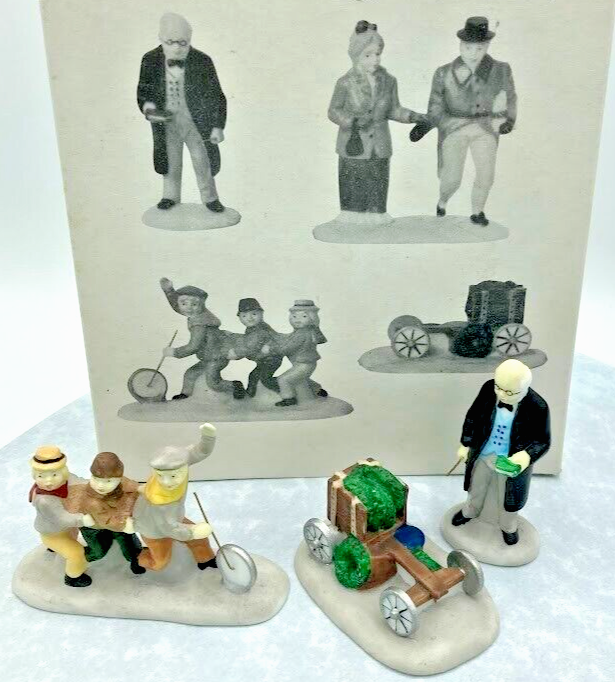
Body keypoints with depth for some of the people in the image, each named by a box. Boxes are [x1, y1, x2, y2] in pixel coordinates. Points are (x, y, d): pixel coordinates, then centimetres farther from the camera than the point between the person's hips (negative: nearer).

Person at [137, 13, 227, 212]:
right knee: (169, 161, 15)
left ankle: (210, 197, 28)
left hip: (196, 122, -1)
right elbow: (143, 90, 5)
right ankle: (171, 195, 35)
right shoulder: (150, 60, -7)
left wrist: (218, 127, -11)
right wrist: (147, 107, -17)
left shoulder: (202, 61, -12)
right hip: (166, 123, 2)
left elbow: (216, 96, -7)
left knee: (203, 161, 10)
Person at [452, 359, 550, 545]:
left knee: (507, 500, 24)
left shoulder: (537, 408, -31)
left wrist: (527, 456, -35)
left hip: (511, 462, -2)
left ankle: (508, 527, 56)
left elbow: (543, 441, -16)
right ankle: (470, 512, 62)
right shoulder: (488, 389, -25)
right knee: (476, 488, 30)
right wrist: (465, 444, 0)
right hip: (482, 455, 3)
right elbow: (473, 416, -7)